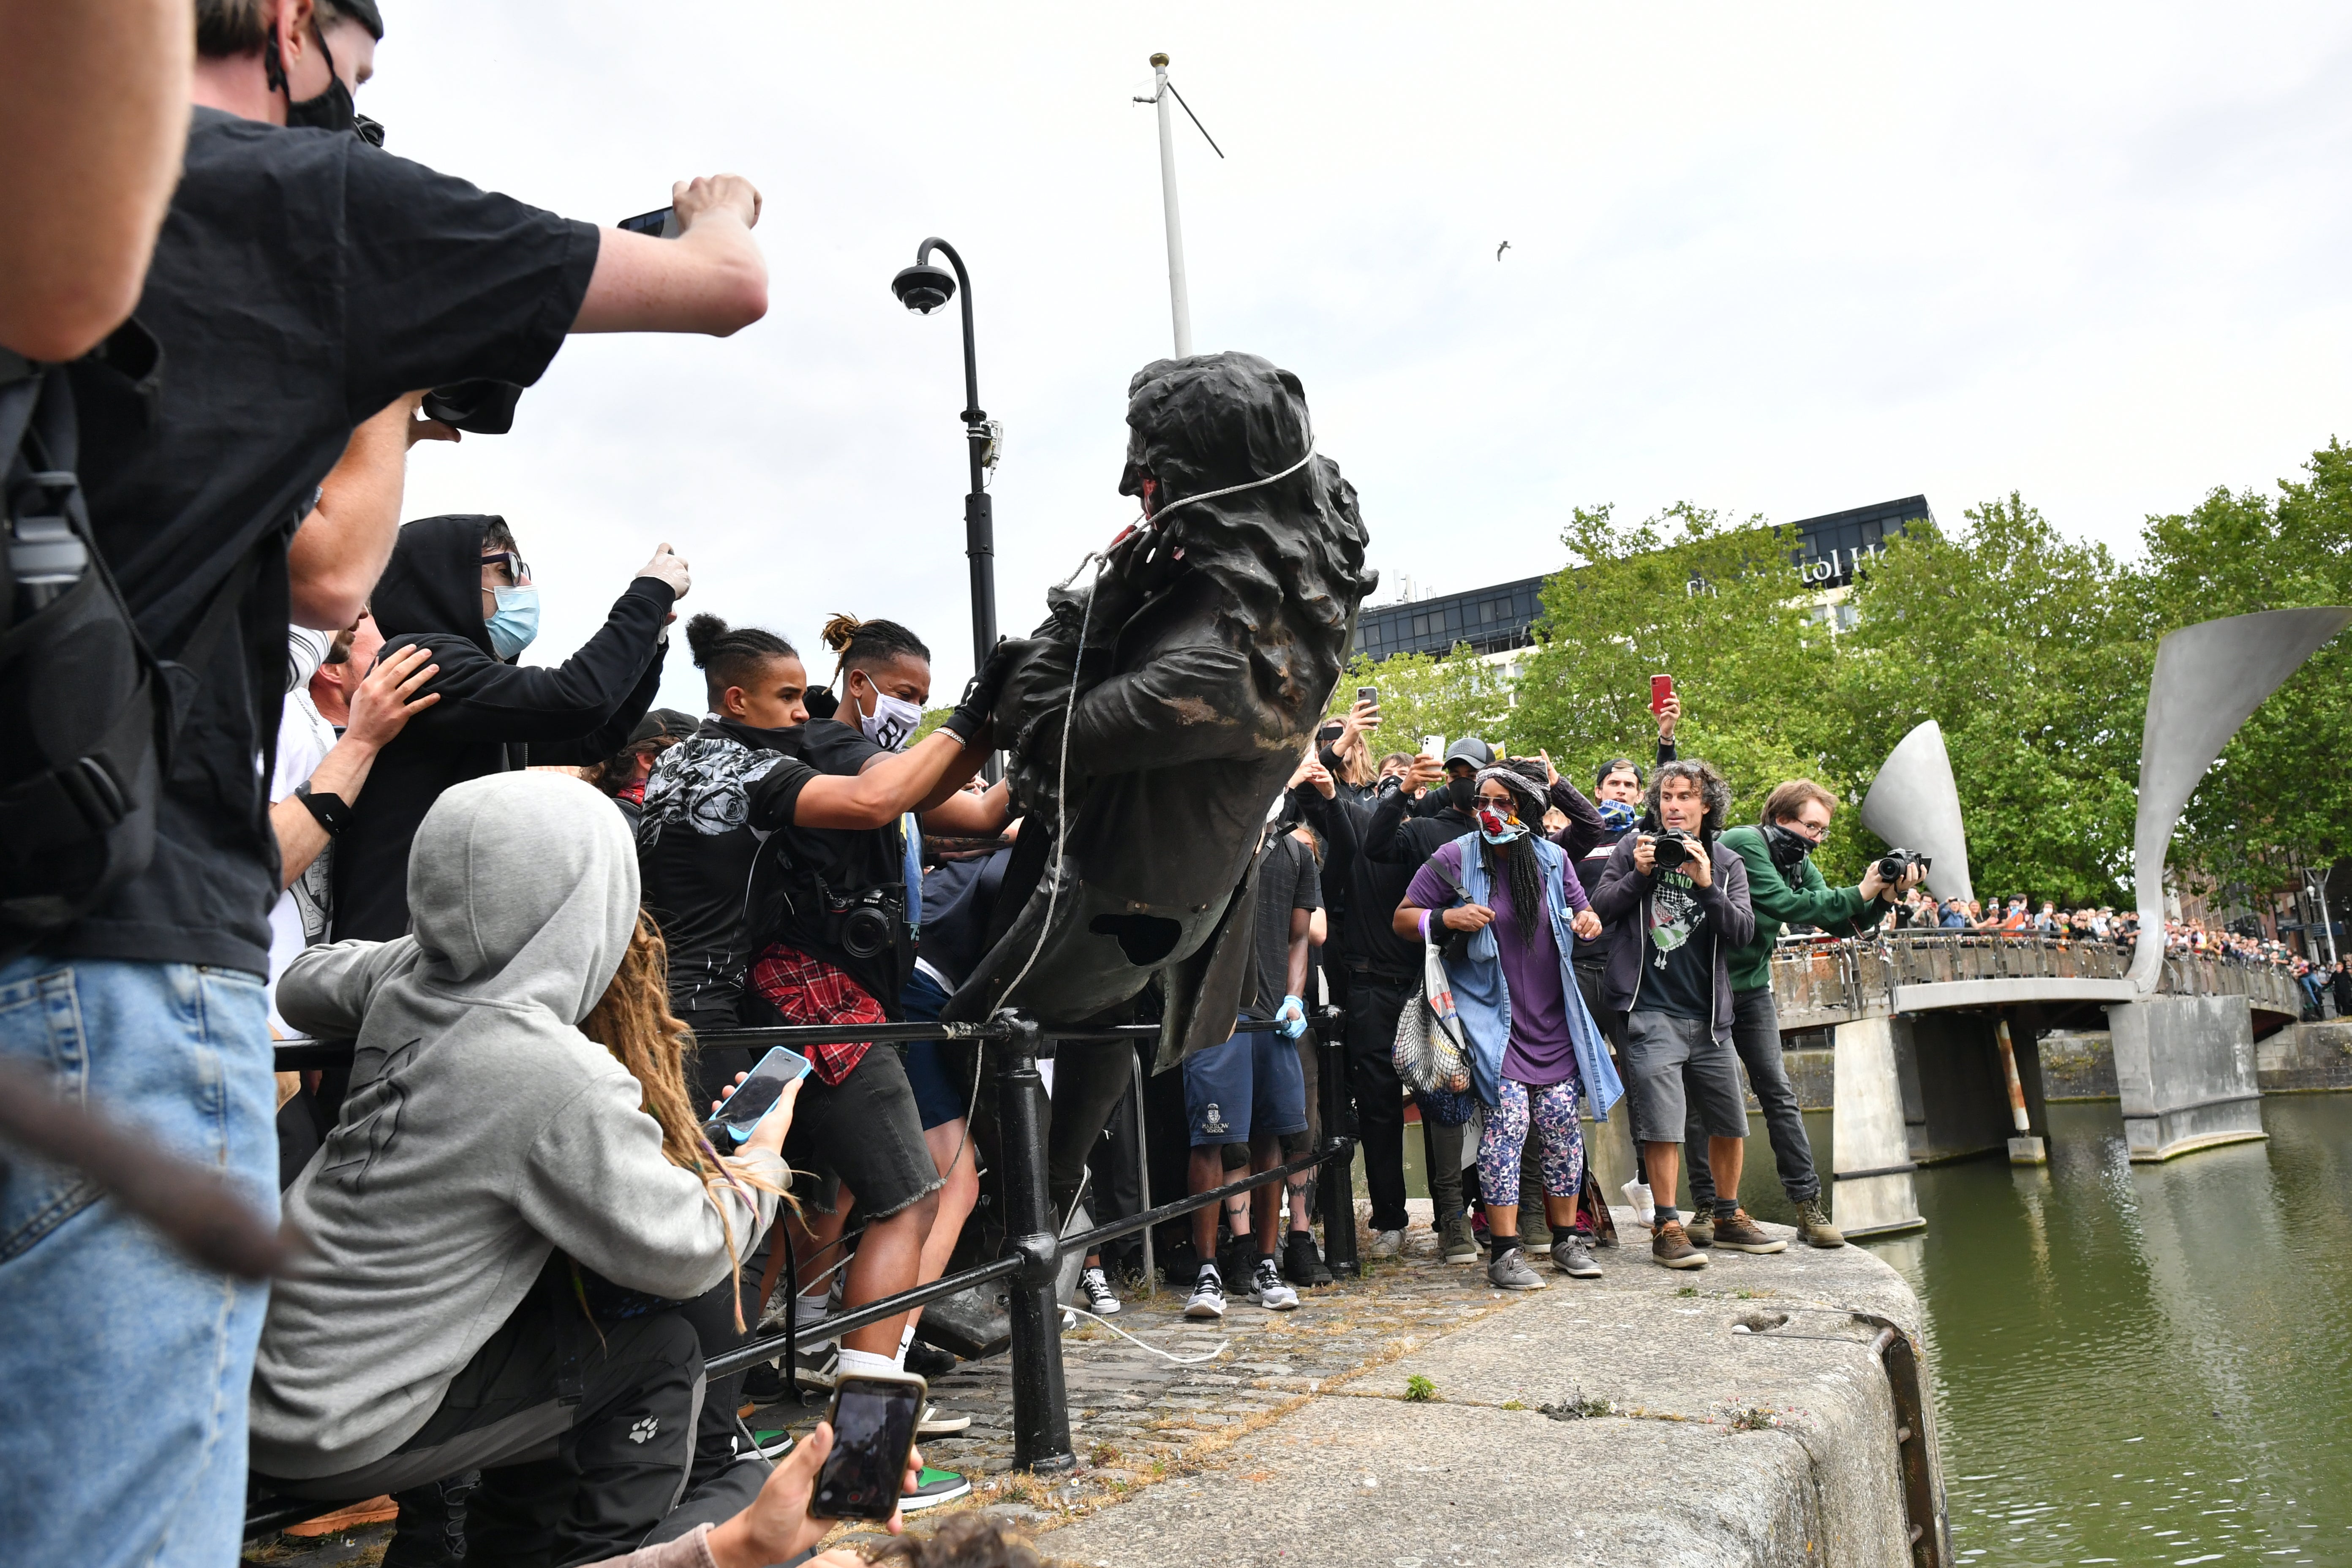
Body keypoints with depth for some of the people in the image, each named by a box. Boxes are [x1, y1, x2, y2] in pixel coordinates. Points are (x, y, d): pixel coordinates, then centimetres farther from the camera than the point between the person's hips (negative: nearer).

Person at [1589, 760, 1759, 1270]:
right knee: (1663, 1125, -8)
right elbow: (1599, 911, 1)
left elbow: (1743, 933, -3)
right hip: (1649, 1011, -4)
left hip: (1709, 1015, 4)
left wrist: (1706, 885, -15)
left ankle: (1728, 1221, 30)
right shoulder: (1634, 848, 3)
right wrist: (1639, 876, -12)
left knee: (1731, 1123, 12)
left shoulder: (1728, 864, 8)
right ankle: (1666, 1228, 4)